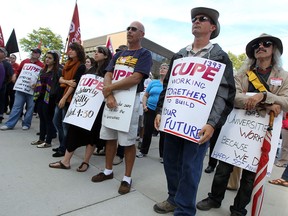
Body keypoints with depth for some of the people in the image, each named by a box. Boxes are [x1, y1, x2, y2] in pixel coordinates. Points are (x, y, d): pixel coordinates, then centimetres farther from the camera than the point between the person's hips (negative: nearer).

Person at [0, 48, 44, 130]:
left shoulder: (41, 66, -2)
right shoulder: (25, 61, 12)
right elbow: (18, 70, 21)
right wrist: (15, 75, 2)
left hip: (33, 90, -3)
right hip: (21, 88, 3)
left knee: (30, 108, 5)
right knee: (16, 106, 5)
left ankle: (26, 124, 17)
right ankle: (9, 124, 8)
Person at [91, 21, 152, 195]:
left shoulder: (145, 54, -3)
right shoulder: (119, 54, 17)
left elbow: (135, 79, -17)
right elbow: (108, 76, 7)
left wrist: (109, 88, -11)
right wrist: (109, 95, -12)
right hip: (112, 98, 6)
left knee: (128, 141, 0)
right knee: (110, 137, 12)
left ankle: (127, 178, 15)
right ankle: (108, 171, 29)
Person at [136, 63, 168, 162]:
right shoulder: (153, 82, 9)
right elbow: (145, 95, 14)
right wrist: (144, 105, -2)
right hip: (150, 110, 2)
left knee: (164, 134, 7)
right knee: (147, 132, 11)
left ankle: (163, 155, 21)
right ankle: (143, 151, 29)